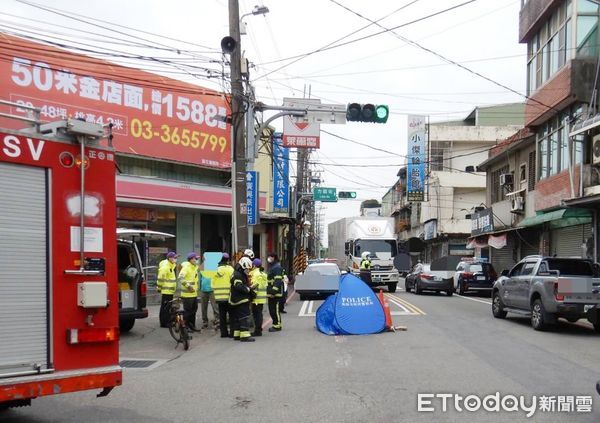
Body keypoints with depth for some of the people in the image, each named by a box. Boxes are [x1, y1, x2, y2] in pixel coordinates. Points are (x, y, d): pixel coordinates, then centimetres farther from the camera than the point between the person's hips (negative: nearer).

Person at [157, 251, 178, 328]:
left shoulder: (172, 265, 15)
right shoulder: (165, 266, -18)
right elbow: (160, 278, -20)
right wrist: (159, 288, -14)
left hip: (170, 291, 10)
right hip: (166, 291, -10)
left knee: (169, 307, 15)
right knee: (165, 307, -4)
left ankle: (168, 321, 24)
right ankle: (164, 323, 0)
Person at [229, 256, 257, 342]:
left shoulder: (242, 275, 21)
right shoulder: (237, 275, -14)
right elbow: (238, 287, -25)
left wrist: (250, 288, 7)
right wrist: (249, 289, -20)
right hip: (241, 300, -11)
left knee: (237, 317, 14)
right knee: (244, 317, -13)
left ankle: (237, 335, 20)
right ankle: (245, 335, -15)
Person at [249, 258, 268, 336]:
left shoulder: (255, 274, -14)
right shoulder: (263, 274, 15)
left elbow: (254, 286, -19)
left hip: (257, 298, -9)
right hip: (262, 297, 9)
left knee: (257, 314, -3)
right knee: (259, 313, 15)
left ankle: (257, 331, -1)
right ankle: (259, 330, 21)